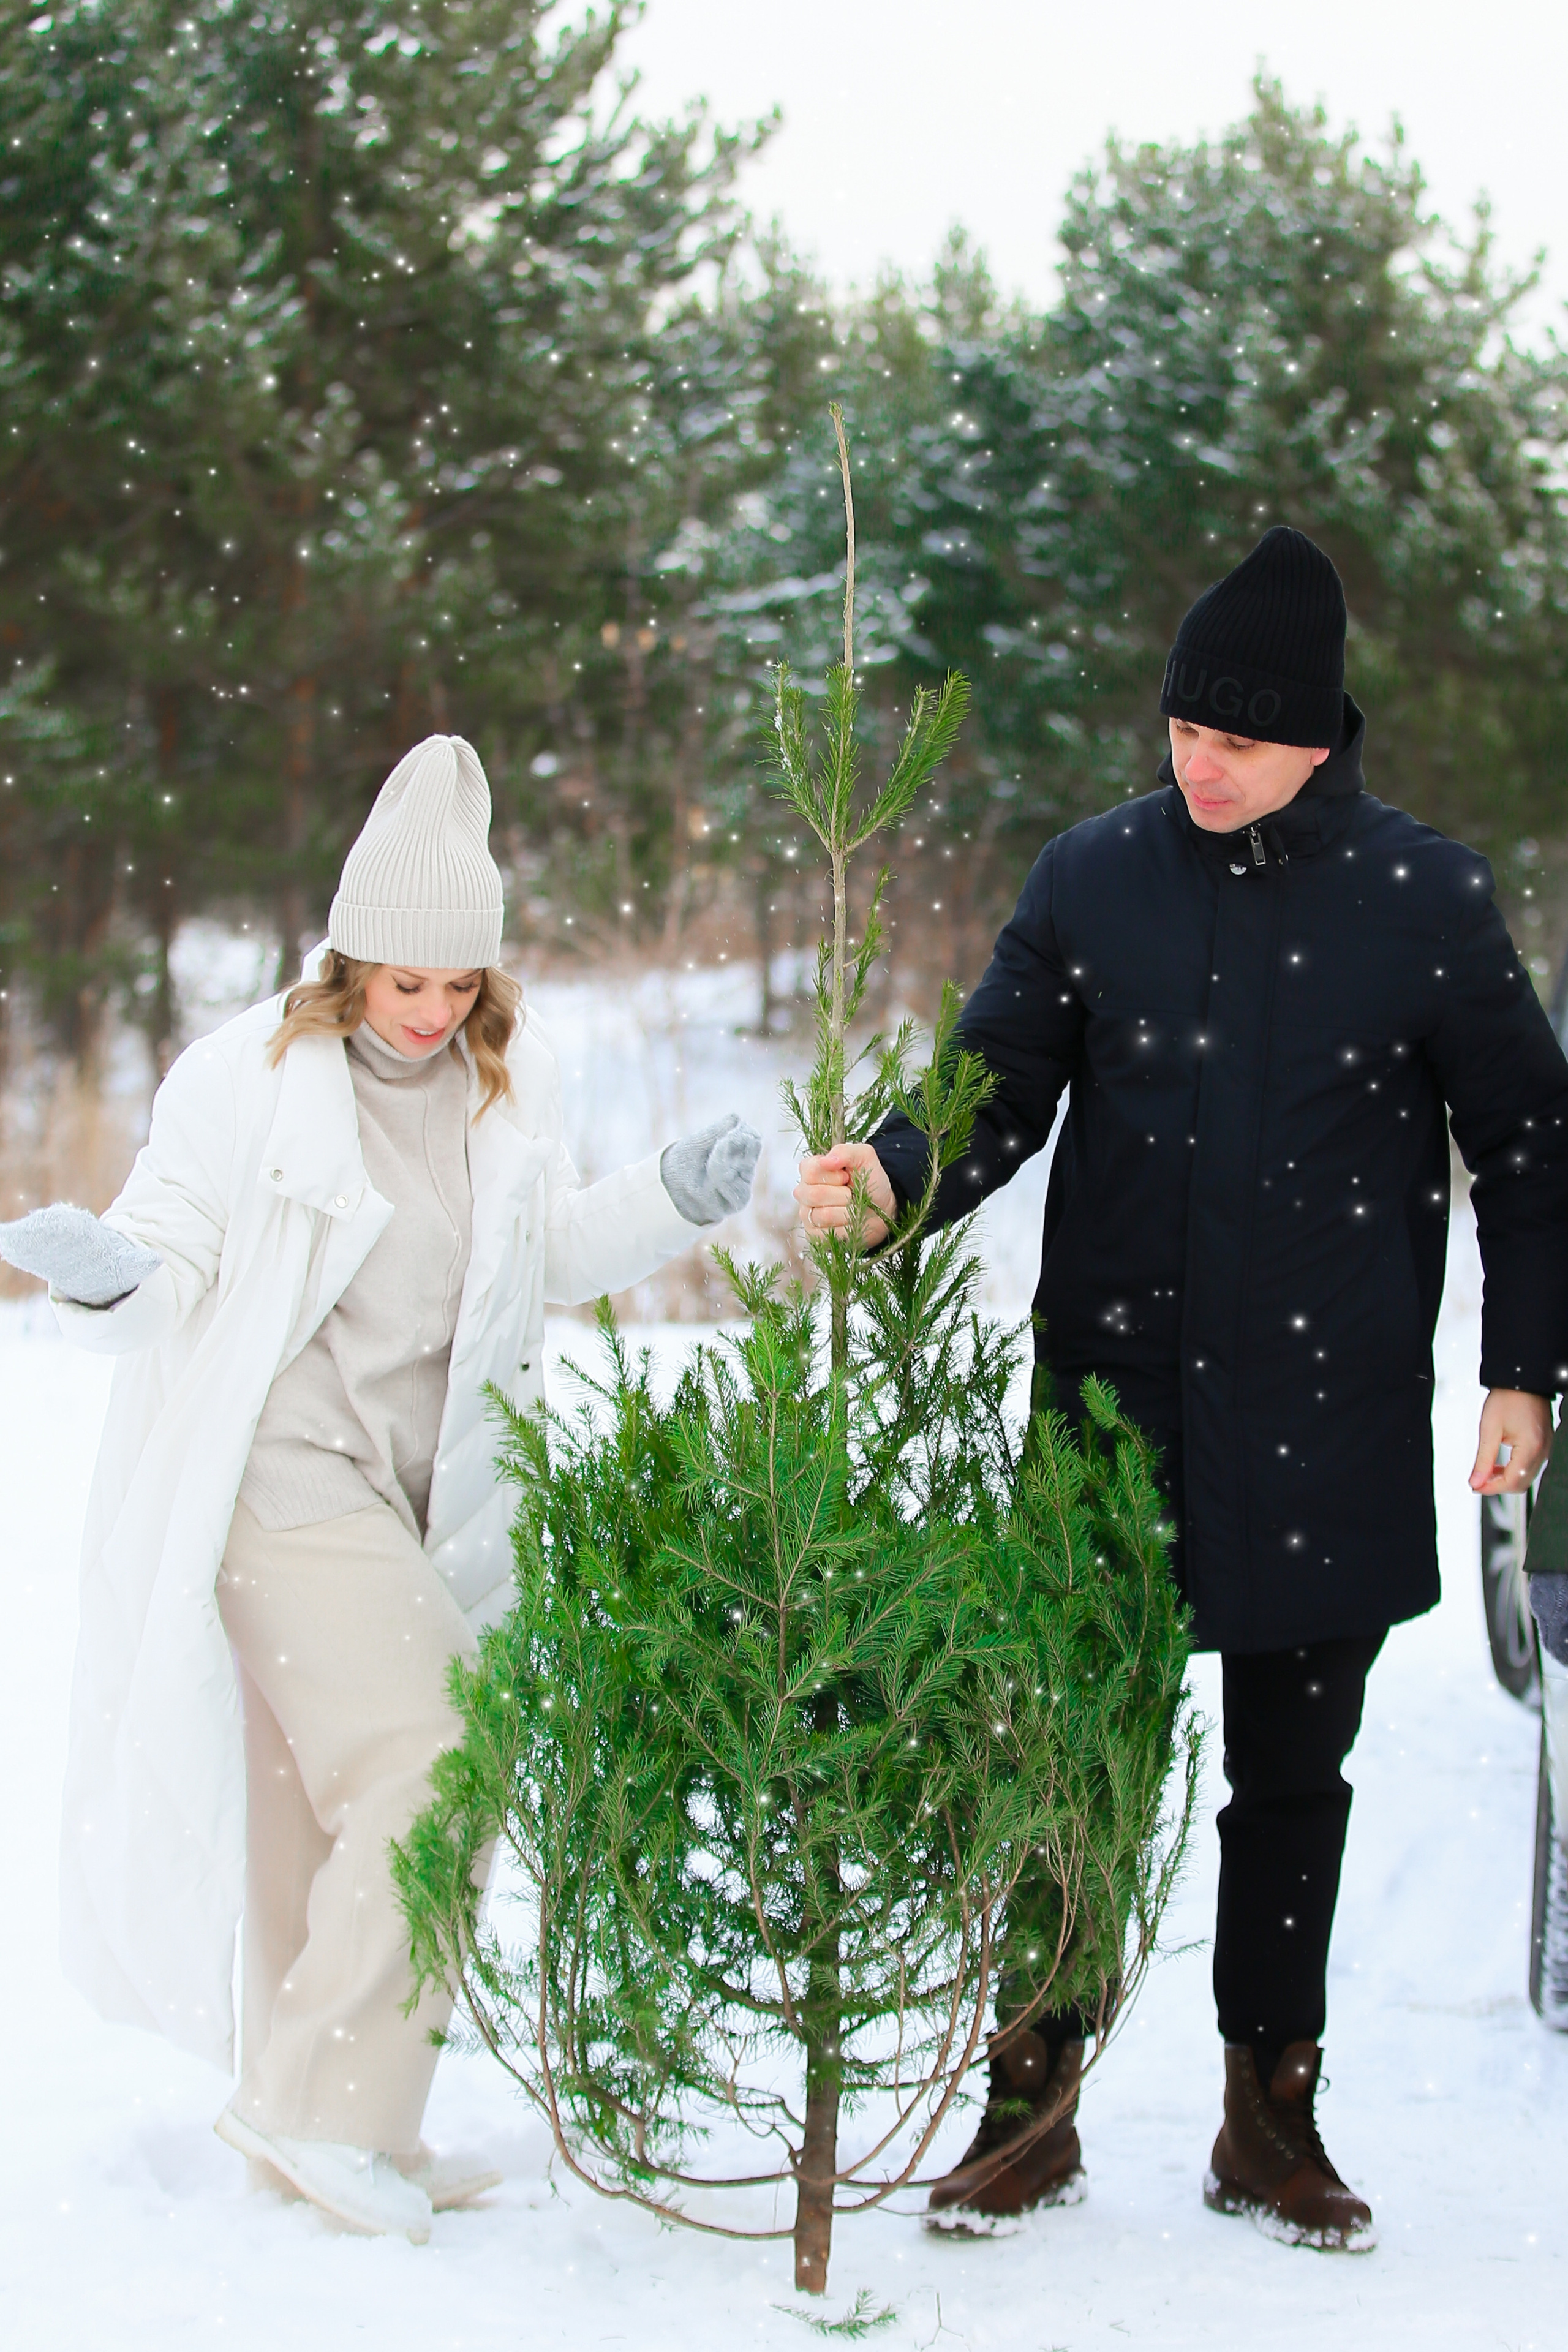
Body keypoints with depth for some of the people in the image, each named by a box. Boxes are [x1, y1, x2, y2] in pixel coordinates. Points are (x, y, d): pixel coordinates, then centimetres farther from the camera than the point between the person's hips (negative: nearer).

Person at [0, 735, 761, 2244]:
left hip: (427, 1492, 6)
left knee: (326, 1807, 14)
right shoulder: (251, 1078, -12)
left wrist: (672, 1202, 2)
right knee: (426, 1779, -18)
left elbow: (549, 1254, 18)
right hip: (291, 1479, -6)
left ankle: (308, 2131, 24)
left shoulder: (505, 1083, 6)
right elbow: (170, 1264, -9)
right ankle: (329, 2108, -9)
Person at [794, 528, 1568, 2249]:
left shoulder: (1424, 896, -1)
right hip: (1113, 1391, 1)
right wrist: (893, 1180, -17)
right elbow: (1000, 1089, 4)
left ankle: (1270, 2116, 22)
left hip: (1327, 1423, 0)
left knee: (1292, 1776, 9)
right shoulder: (1092, 878, 2)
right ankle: (1033, 2099, 15)